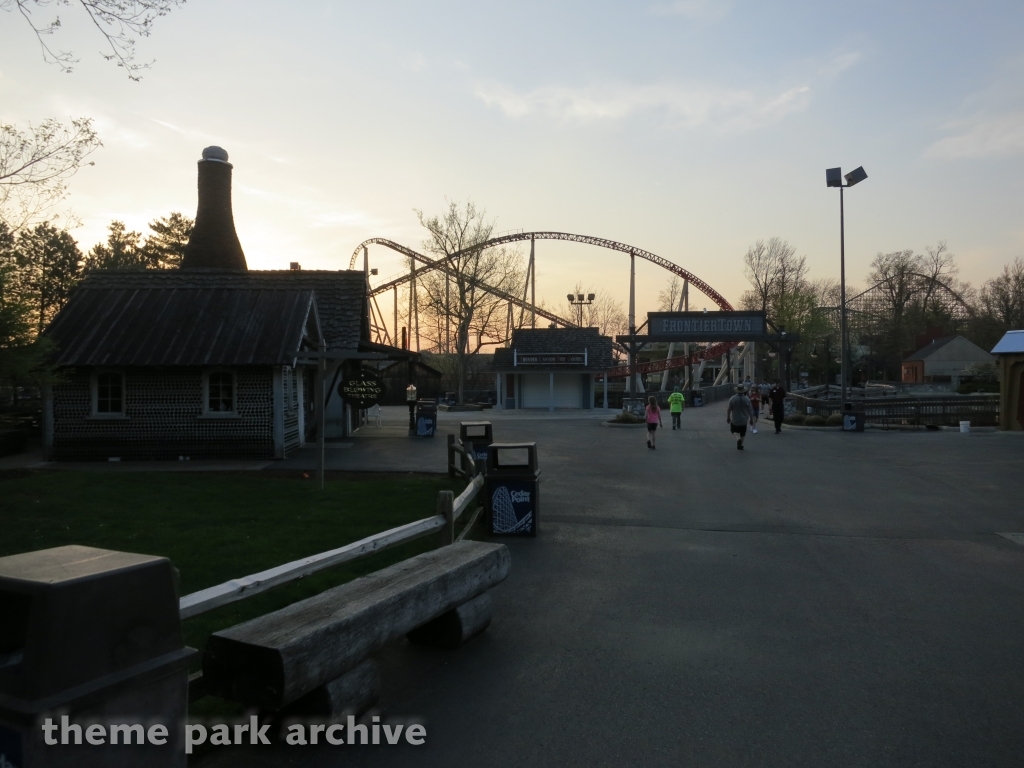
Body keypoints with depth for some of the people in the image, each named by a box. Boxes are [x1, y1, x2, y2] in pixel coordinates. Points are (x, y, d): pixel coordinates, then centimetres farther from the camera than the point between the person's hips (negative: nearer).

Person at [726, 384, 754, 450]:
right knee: (742, 434, 18)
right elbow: (750, 410, -5)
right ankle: (740, 445, 23)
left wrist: (728, 417, 6)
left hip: (735, 420, -1)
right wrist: (751, 419, 8)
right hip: (744, 420, 1)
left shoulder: (732, 398, -14)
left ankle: (737, 439, -8)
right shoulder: (747, 399, -11)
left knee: (734, 430, 19)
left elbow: (728, 409, -9)